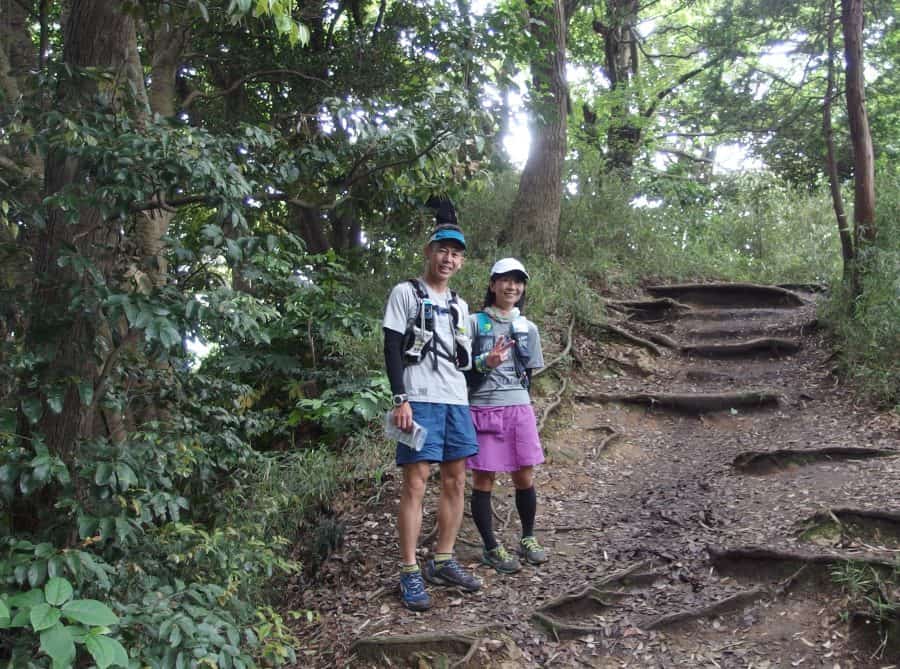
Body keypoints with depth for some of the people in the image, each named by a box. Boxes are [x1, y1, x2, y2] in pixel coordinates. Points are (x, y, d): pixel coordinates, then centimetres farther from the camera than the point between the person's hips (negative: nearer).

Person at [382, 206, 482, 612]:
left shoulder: (459, 306, 20)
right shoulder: (406, 293, 2)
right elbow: (391, 349, -6)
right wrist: (400, 399, -14)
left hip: (457, 401, 7)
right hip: (420, 400, -7)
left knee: (455, 482, 7)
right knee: (415, 483, -9)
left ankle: (443, 562, 18)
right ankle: (410, 574, -4)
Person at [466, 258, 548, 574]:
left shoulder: (528, 328, 11)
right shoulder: (475, 322, -1)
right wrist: (486, 362, -19)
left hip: (519, 409, 4)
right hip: (482, 409, -3)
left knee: (525, 478, 6)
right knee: (484, 480, 1)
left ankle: (528, 539, 26)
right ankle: (491, 548, 14)